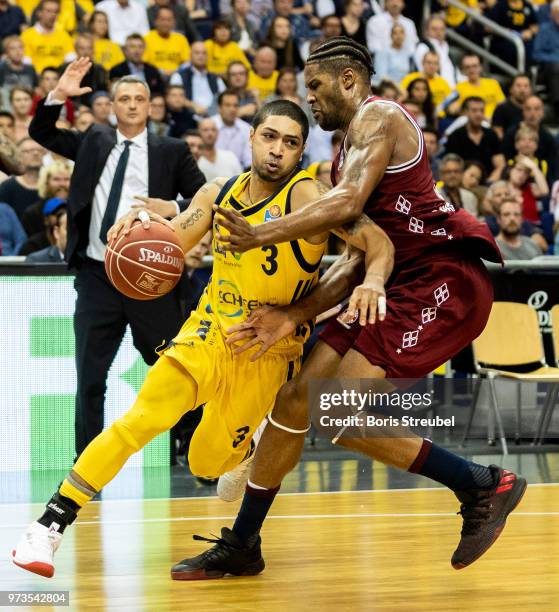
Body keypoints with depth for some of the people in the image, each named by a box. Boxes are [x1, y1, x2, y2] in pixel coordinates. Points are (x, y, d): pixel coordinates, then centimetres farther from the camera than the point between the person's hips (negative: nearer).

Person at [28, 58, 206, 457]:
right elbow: (40, 133, 12)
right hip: (97, 278, 3)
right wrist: (59, 96, -3)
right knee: (89, 377, 4)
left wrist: (172, 210, -19)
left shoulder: (172, 152, 3)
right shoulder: (94, 142, 12)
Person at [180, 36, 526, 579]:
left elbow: (349, 201, -24)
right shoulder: (346, 155, 23)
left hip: (446, 278, -10)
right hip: (399, 284, 10)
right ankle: (241, 545, 15)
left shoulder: (377, 116, -6)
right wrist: (294, 315, 6)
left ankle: (483, 488, -4)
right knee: (296, 399, 5)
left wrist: (261, 235, -22)